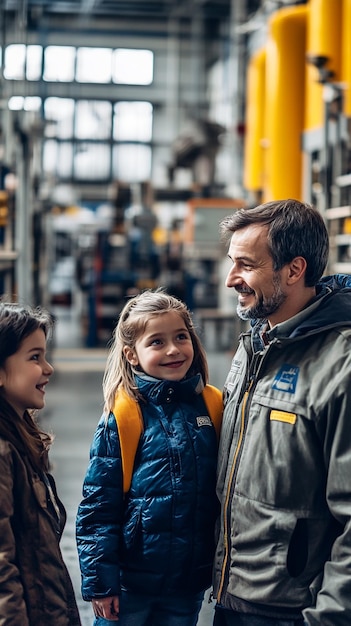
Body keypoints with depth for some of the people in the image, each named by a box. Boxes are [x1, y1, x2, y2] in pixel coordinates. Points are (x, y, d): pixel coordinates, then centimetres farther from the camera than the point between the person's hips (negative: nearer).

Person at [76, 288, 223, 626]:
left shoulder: (214, 407, 0)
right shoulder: (121, 416, -11)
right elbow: (97, 504, -8)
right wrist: (100, 581, -10)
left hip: (189, 584, 3)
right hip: (129, 582, -3)